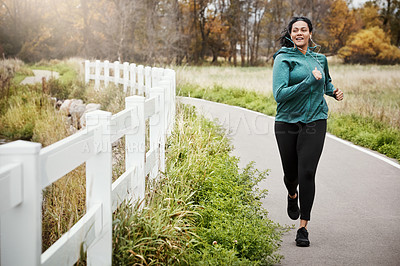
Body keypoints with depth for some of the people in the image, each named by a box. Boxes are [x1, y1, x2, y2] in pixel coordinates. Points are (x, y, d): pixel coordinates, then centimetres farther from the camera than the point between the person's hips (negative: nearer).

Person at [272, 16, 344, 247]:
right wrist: (310, 81, -18)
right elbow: (279, 94, -16)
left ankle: (303, 227, -2)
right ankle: (292, 195, 48)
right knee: (291, 173, 10)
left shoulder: (320, 59, 11)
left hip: (315, 122, 2)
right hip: (287, 122, -1)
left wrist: (334, 92, 11)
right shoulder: (283, 58, -4)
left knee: (307, 173, -10)